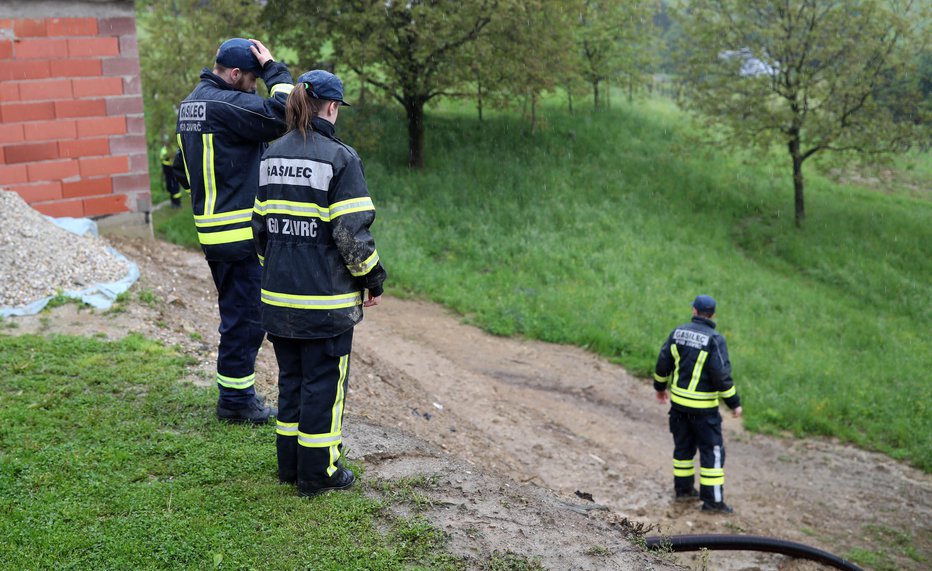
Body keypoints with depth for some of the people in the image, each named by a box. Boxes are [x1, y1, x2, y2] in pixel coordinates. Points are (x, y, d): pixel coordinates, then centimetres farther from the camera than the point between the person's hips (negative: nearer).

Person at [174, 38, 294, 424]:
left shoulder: (189, 105, 15)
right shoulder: (227, 104, -17)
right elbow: (283, 114, -23)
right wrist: (274, 69, -11)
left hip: (212, 229, 10)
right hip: (242, 232, -10)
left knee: (236, 313, 18)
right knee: (246, 316, -1)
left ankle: (235, 391, 26)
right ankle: (236, 399, 7)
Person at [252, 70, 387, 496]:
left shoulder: (272, 156, 8)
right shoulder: (340, 158, -13)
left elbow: (261, 224, 13)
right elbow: (352, 232, -16)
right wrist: (372, 278, -4)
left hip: (280, 293, 7)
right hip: (326, 299, -7)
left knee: (290, 377, 18)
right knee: (324, 382, 5)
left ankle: (290, 464, 27)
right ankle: (319, 472, 14)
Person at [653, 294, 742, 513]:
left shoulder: (678, 332, 1)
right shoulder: (715, 339, -16)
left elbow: (663, 363, 6)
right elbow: (721, 375, -18)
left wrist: (660, 387, 22)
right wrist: (734, 403, -8)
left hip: (678, 401, 6)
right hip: (703, 406, -5)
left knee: (683, 446, 19)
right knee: (712, 450, 3)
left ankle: (683, 488, 29)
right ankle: (712, 499, 5)